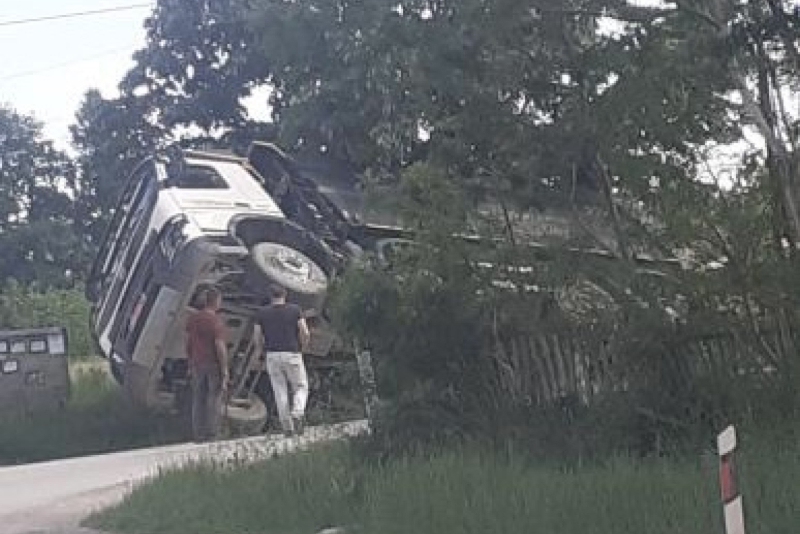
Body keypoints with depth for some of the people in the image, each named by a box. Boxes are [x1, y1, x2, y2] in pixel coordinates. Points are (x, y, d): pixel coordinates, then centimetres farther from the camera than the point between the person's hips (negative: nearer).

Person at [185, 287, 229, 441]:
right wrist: (225, 370, -13)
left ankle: (198, 434, 14)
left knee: (198, 399, 10)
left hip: (198, 363, 6)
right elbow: (220, 347, -18)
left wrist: (190, 363, 19)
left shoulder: (193, 318, 4)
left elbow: (188, 343, 10)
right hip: (214, 364, -6)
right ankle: (211, 434, 6)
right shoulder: (216, 321, -16)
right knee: (214, 399, 3)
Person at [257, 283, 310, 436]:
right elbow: (305, 333, -7)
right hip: (292, 355, -2)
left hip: (272, 356, 2)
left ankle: (287, 426, 9)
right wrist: (302, 346, 12)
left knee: (280, 392, 9)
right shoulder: (295, 310, 0)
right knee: (301, 388, 12)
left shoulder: (262, 313, 5)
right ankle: (297, 414, -13)